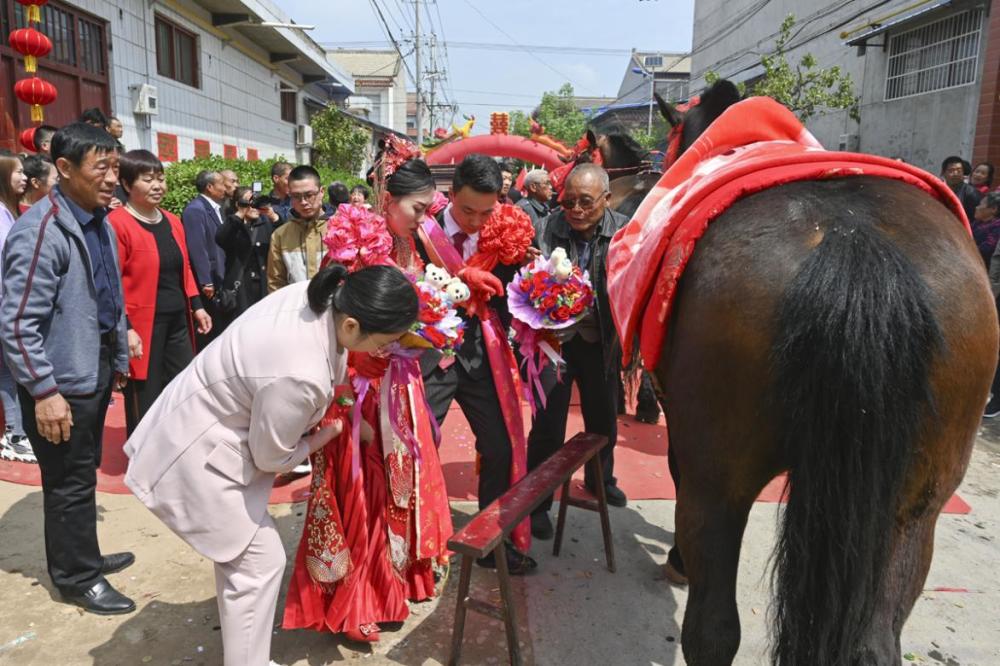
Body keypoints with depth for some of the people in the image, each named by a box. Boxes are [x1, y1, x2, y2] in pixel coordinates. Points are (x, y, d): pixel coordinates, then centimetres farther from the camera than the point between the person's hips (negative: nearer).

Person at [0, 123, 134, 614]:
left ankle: (81, 556, 38)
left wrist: (118, 361, 17)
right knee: (70, 481, 6)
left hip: (95, 372, 8)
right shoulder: (41, 231, -20)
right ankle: (78, 578, 23)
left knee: (82, 474, 21)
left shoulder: (100, 224, 8)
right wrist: (44, 392, -22)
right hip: (62, 381, -8)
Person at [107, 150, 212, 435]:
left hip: (178, 322, 7)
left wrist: (196, 306, 14)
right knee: (144, 406, 3)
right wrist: (125, 328, -19)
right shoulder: (116, 223, -11)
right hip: (140, 326, -7)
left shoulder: (172, 221, 12)